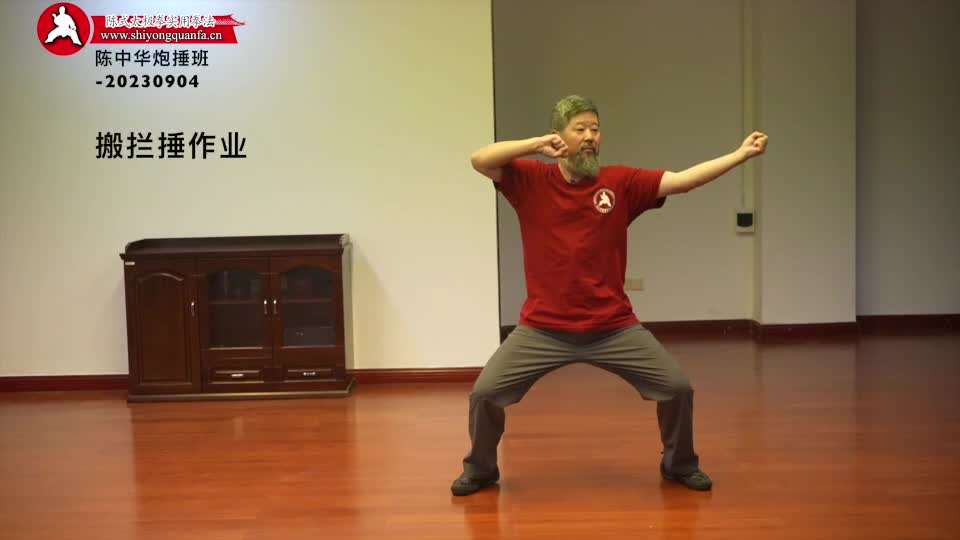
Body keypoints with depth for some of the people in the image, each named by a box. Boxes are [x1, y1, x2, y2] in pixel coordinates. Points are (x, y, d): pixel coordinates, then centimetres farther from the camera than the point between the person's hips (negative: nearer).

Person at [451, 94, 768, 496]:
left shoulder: (621, 183, -2)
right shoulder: (530, 180, -4)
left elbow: (682, 180, -8)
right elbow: (479, 160, -15)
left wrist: (740, 154, -16)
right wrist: (539, 144, -19)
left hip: (613, 327, 1)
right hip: (544, 328, -1)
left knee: (677, 387, 0)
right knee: (485, 392, -5)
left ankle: (679, 464, 28)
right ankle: (480, 469, 23)